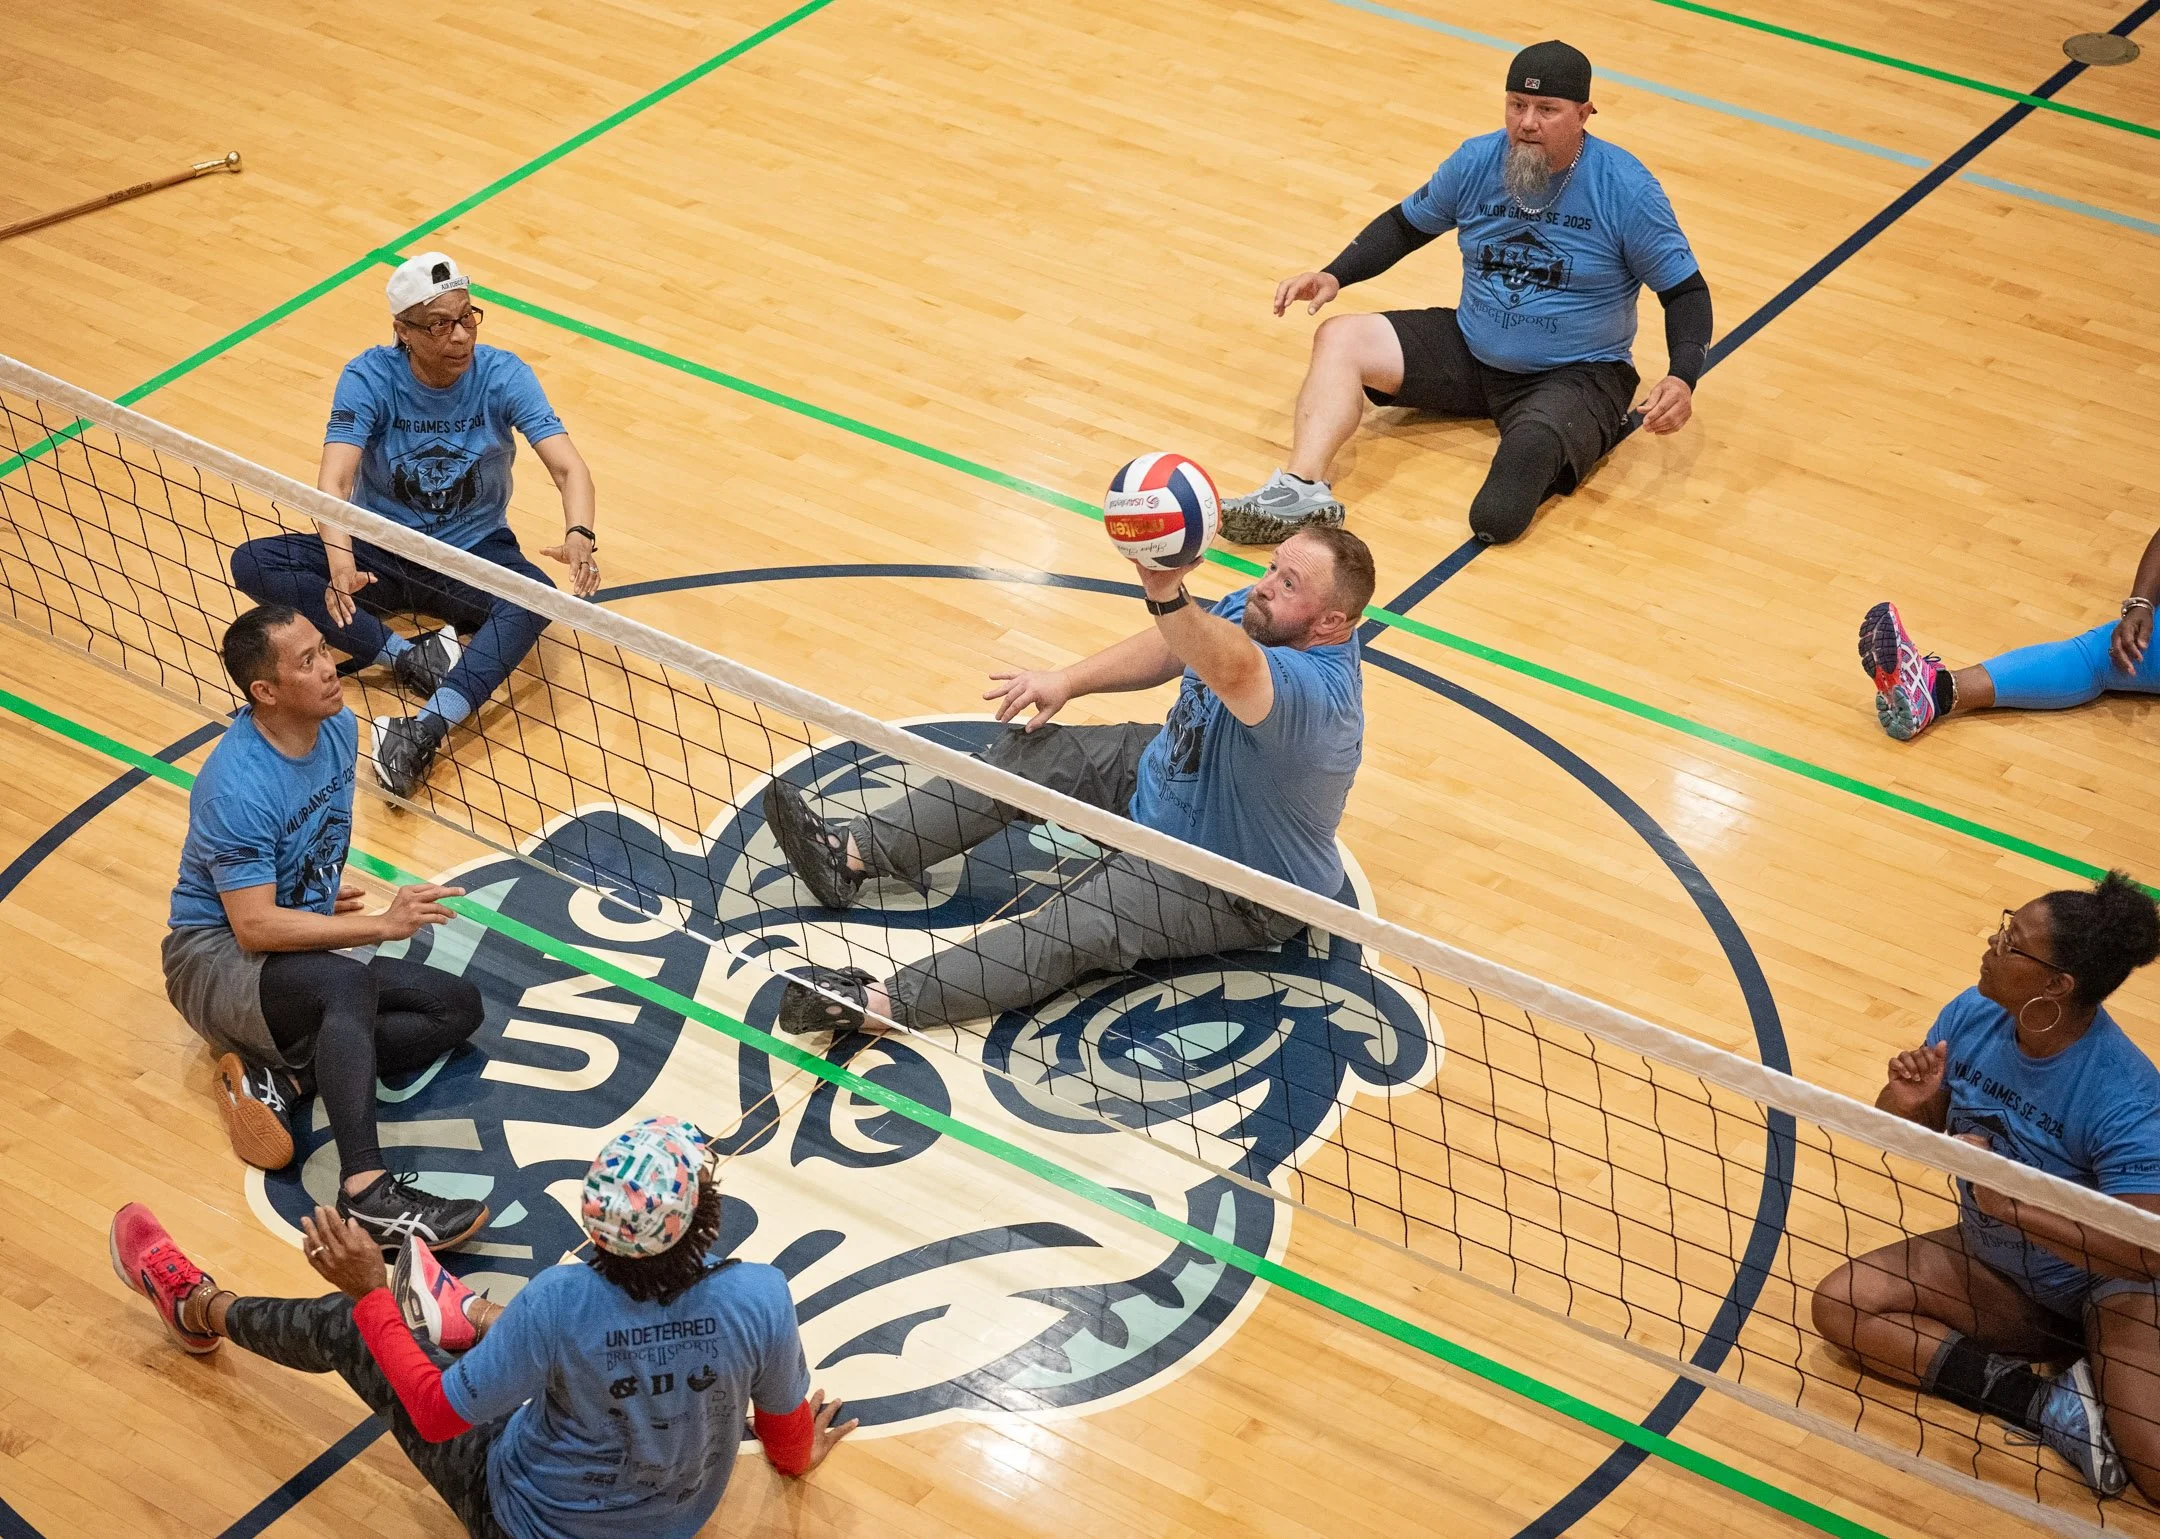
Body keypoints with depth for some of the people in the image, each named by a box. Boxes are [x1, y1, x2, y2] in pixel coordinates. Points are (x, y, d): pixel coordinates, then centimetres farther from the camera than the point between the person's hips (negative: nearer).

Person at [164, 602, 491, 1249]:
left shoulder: (339, 729, -1)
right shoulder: (237, 787, -25)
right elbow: (255, 926, -29)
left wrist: (328, 892, 7)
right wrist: (383, 925, -31)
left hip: (302, 946, 9)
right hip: (216, 957, -9)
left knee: (459, 1007, -7)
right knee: (349, 984, -39)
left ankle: (278, 1077, -17)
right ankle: (364, 1190, -52)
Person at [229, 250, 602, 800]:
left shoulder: (504, 376, -15)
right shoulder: (369, 379, -16)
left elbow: (569, 468, -22)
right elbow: (334, 480, -27)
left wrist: (579, 536, -45)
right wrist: (339, 560, -48)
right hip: (379, 553, 1)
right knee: (253, 564, -23)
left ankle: (424, 730, -51)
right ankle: (408, 657, -31)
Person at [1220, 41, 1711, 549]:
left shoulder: (1626, 189, -15)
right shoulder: (1477, 163, -3)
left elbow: (1686, 291, -8)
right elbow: (1406, 224, 15)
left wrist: (1681, 379, -26)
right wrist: (1334, 276, 0)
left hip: (1577, 375, -6)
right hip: (1470, 352, 6)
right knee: (1339, 339, -13)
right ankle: (1302, 491, -29)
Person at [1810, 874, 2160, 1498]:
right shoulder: (1971, 1017, -11)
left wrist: (2006, 1201, -39)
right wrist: (1907, 1104, -21)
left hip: (2106, 1290, -7)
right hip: (1991, 1270, 7)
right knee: (1838, 1305, -13)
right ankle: (2047, 1402, -15)